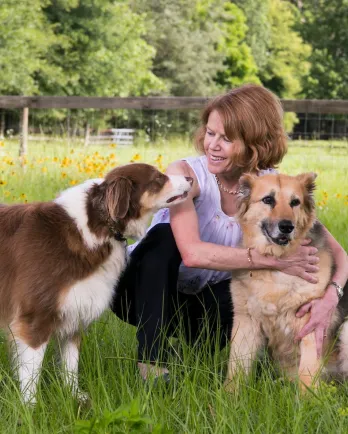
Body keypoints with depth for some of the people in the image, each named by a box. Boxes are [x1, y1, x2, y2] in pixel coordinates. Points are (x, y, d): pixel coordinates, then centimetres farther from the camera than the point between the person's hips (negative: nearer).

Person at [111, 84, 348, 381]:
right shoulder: (185, 174, -23)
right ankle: (152, 360, -27)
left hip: (205, 300, 2)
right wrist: (275, 260, -38)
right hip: (148, 293, -2)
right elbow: (192, 253, -37)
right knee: (164, 236, -32)